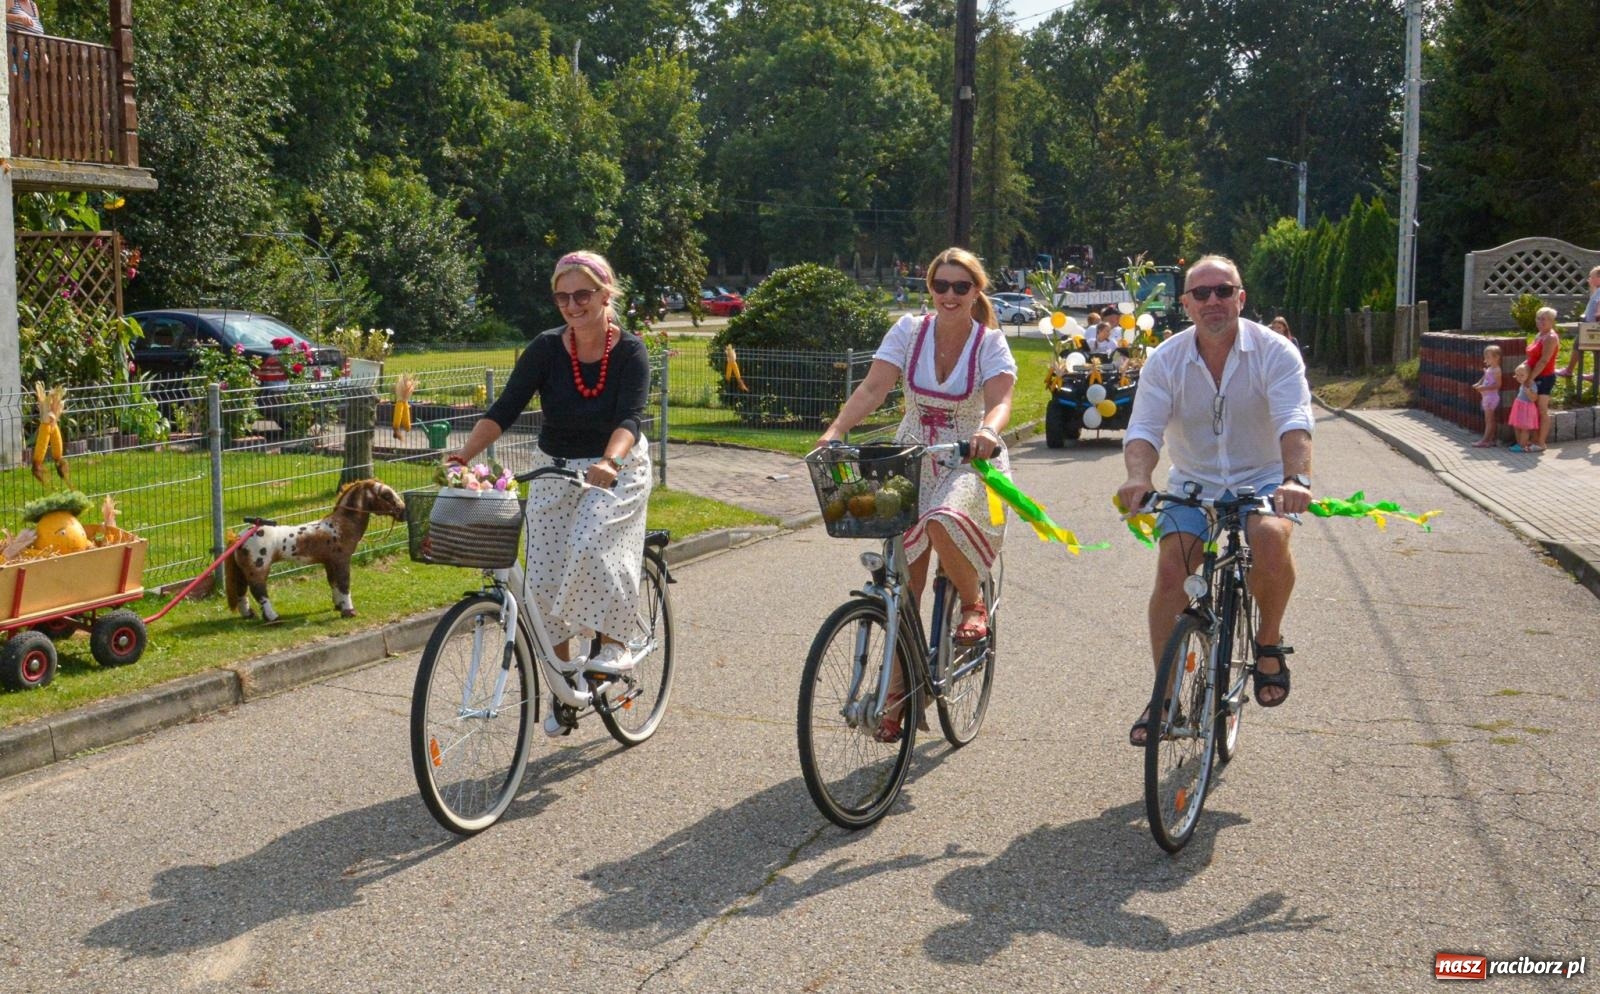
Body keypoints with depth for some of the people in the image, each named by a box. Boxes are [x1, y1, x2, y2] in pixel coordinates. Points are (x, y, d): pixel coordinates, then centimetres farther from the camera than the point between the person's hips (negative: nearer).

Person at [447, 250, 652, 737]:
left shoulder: (630, 352, -15)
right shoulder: (546, 348, -10)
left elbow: (629, 418, -28)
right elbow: (505, 408, -18)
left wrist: (609, 463, -48)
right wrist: (465, 453, -34)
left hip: (615, 471, -3)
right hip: (555, 470, 3)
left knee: (590, 546, -29)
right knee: (546, 578, -1)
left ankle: (614, 643, -9)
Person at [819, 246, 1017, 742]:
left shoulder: (991, 343, -6)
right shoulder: (909, 331, -2)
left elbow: (1000, 400, -22)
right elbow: (872, 389, -12)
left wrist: (988, 430, -45)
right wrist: (835, 431, -29)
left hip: (970, 462, -2)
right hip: (912, 461, 3)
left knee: (942, 521, -36)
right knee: (905, 581, -1)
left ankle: (974, 602, -4)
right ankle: (898, 691, 12)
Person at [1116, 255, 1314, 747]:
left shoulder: (1275, 352, -10)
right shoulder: (1166, 360, -4)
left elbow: (1294, 422, -24)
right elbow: (1144, 428, -14)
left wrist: (1296, 478, -43)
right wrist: (1138, 478, -37)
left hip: (1262, 480, -2)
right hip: (1193, 484, 2)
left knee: (1270, 538, -33)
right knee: (1171, 571, -17)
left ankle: (1269, 642, -6)